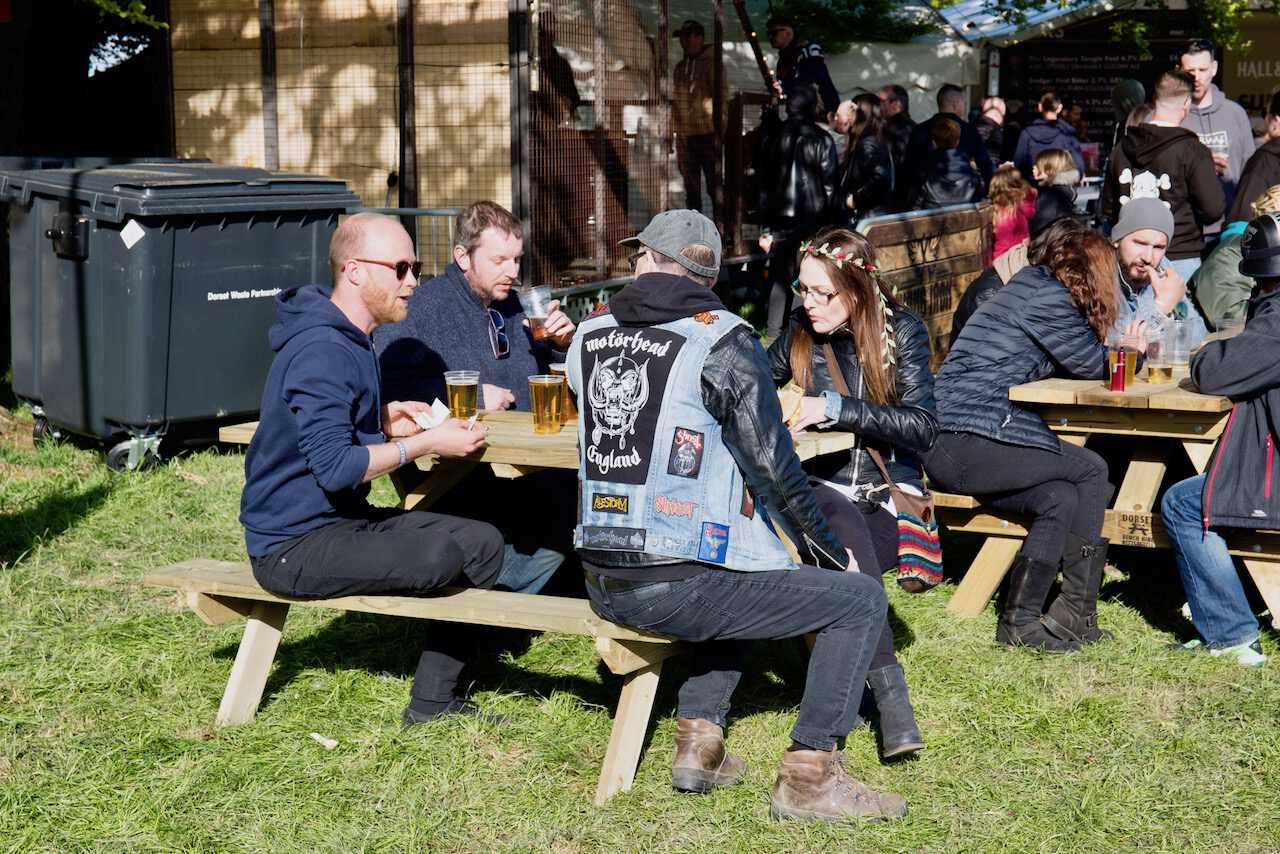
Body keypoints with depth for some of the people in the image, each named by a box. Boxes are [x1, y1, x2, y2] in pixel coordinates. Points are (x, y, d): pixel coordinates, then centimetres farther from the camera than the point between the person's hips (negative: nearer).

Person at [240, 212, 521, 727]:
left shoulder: (349, 339, 13)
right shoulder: (321, 351, -21)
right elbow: (333, 467, -26)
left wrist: (384, 418, 6)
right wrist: (426, 443, -19)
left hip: (342, 521, 11)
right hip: (295, 546, -10)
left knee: (481, 542, 3)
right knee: (443, 556, -25)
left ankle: (433, 702, 4)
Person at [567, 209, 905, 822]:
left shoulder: (588, 336, 8)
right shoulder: (723, 341, -10)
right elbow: (773, 467, -9)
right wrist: (829, 551, 5)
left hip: (602, 580, 7)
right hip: (677, 586, -7)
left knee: (741, 578, 35)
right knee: (859, 599, 4)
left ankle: (698, 737, 24)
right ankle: (808, 774, 3)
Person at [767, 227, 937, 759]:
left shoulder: (902, 331, -1)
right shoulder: (800, 331, 7)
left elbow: (921, 427, -10)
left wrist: (836, 409, -18)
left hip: (888, 490, -1)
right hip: (821, 483, 1)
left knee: (846, 559, -35)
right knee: (844, 528, -35)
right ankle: (891, 694, -40)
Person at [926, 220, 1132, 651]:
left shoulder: (1028, 285, 22)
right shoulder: (1046, 296, -7)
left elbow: (1076, 358, 29)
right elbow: (1089, 362, 3)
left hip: (945, 445, 10)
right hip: (967, 442, -10)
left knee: (1061, 498, 2)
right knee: (1091, 471, -3)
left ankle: (1019, 620, -3)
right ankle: (1075, 612, 0)